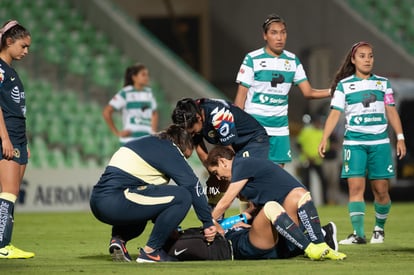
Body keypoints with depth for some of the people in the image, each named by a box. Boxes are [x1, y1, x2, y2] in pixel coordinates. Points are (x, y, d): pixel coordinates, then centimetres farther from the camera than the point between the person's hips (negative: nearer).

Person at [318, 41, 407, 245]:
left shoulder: (383, 83, 12)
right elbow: (335, 114, 1)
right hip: (354, 142, -2)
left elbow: (391, 112, 13)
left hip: (380, 142, 2)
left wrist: (400, 137, 6)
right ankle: (358, 233, -15)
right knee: (356, 186, -13)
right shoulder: (344, 85, 5)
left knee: (381, 189, 0)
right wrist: (324, 139, -9)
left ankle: (379, 228, 20)